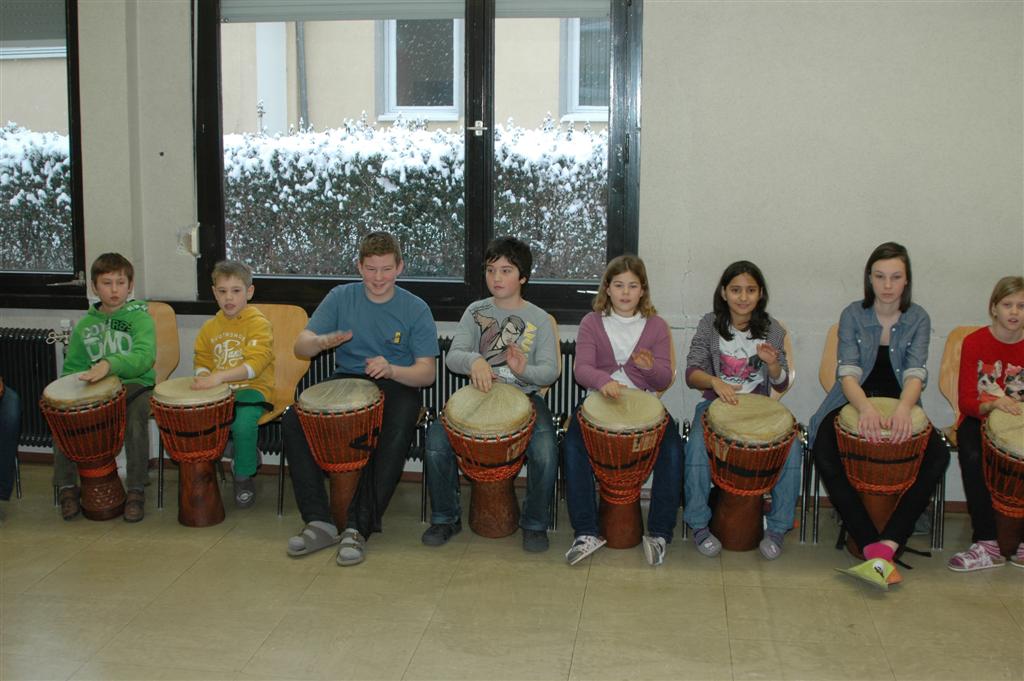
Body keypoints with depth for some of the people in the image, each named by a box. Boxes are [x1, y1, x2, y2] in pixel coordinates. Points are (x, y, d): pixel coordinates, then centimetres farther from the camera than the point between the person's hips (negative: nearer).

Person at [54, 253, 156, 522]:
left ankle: (136, 489, -20)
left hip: (134, 384, -4)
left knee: (136, 415, -34)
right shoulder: (85, 325, 14)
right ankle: (66, 485, -6)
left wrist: (110, 364, -35)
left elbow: (144, 356, -18)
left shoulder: (140, 317, 0)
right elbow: (73, 366, 17)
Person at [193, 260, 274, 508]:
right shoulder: (210, 327, 11)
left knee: (243, 423, -32)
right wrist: (204, 377, -4)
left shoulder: (258, 323, -9)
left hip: (252, 388, -5)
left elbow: (256, 363, -22)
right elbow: (202, 360, 21)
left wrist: (219, 376, -33)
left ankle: (244, 477, -5)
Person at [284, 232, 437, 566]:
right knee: (292, 420, -24)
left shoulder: (416, 309, -1)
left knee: (396, 434, -36)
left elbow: (426, 373, -5)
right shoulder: (340, 297, 4)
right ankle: (320, 521, -20)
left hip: (396, 386, -2)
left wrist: (391, 370, -27)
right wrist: (322, 342, -26)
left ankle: (359, 528, -28)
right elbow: (300, 347, -1)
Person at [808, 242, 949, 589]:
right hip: (853, 403, -1)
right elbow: (848, 373, -16)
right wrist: (866, 408, -38)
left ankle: (887, 544, -31)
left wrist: (903, 409, -37)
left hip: (898, 405, 1)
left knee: (938, 457, -26)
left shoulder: (918, 319, -1)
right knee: (825, 456, -30)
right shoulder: (853, 315, -4)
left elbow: (915, 373, -15)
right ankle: (872, 546, -30)